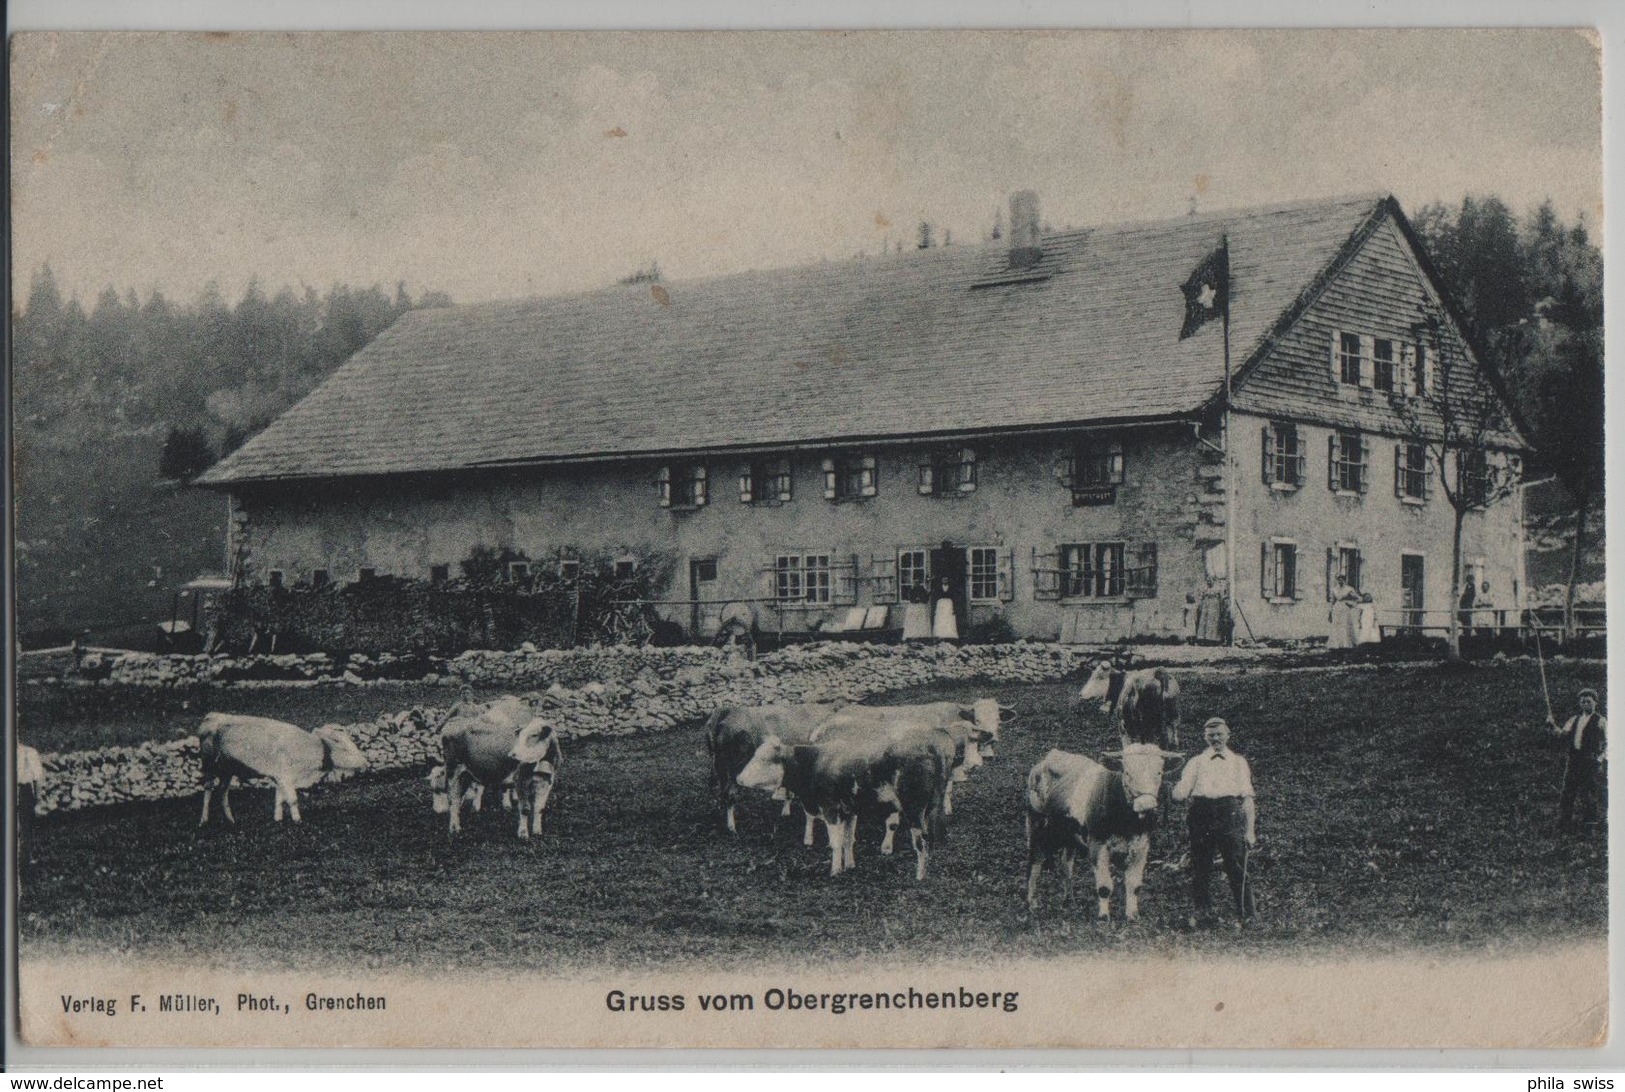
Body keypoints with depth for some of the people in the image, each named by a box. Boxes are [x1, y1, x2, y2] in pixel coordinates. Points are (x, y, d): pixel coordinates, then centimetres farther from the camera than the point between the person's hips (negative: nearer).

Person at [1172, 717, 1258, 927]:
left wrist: (1250, 830, 5)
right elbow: (1179, 794, 13)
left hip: (1229, 813, -2)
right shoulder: (1196, 762, 19)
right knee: (1200, 868, 0)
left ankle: (1248, 914, -3)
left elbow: (1247, 798, 11)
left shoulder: (1238, 762, 17)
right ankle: (1203, 914, 8)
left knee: (1236, 868, -8)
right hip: (1201, 814, 2)